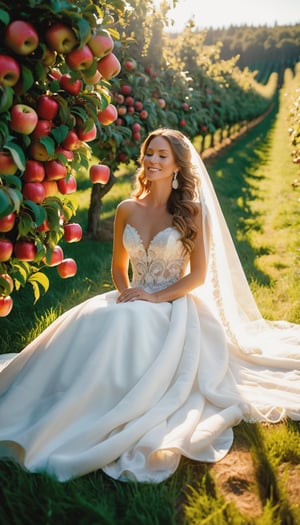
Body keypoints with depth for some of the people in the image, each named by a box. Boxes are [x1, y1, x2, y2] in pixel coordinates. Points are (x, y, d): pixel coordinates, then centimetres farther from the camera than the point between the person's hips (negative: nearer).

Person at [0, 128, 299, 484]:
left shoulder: (192, 212, -4)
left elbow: (199, 275, -5)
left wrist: (157, 298, -16)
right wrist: (125, 292, -5)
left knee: (122, 326, -33)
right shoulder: (127, 210, 7)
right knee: (88, 322, -27)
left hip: (175, 309, -4)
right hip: (134, 301, 4)